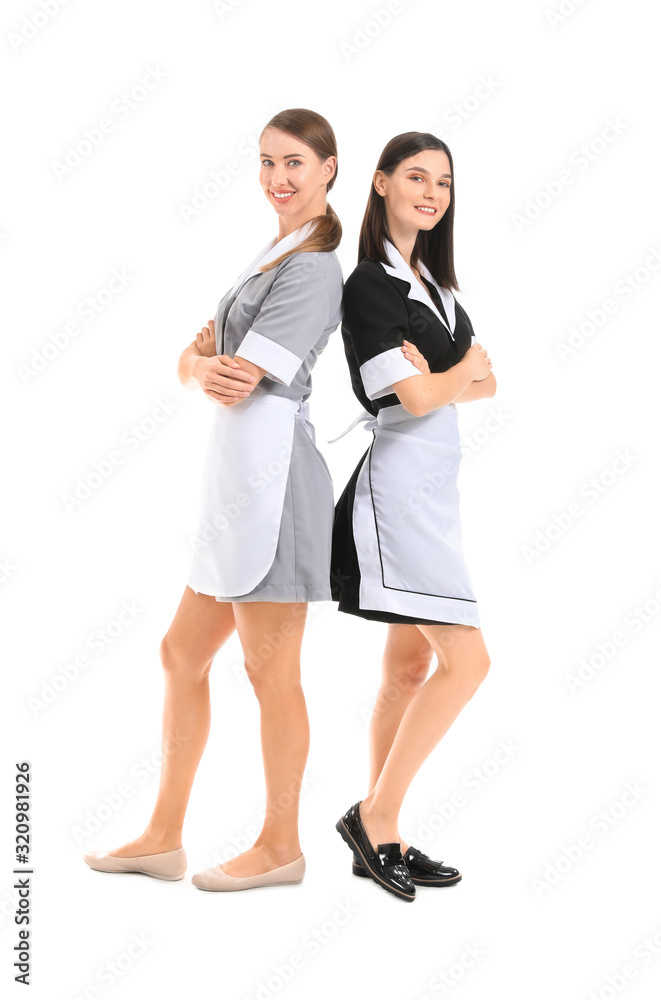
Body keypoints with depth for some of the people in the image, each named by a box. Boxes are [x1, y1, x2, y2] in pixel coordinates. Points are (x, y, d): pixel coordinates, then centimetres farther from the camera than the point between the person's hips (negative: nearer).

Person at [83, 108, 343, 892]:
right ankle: (163, 837, 22)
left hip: (270, 471, -10)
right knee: (182, 654, 13)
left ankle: (280, 845, 14)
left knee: (270, 671, 0)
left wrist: (211, 364, 5)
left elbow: (240, 381, -16)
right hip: (239, 477, 10)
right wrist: (208, 367, -10)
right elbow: (190, 362, 13)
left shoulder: (312, 270, -10)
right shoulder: (269, 257, 21)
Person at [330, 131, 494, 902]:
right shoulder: (368, 284, -11)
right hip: (401, 482, -9)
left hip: (435, 485, 9)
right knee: (466, 661, -11)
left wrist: (443, 373, -7)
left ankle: (382, 839, 17)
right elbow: (420, 397, -15)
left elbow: (487, 382, 13)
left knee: (409, 665, 10)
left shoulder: (432, 279, 15)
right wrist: (463, 369, 4)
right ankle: (374, 815, 1)